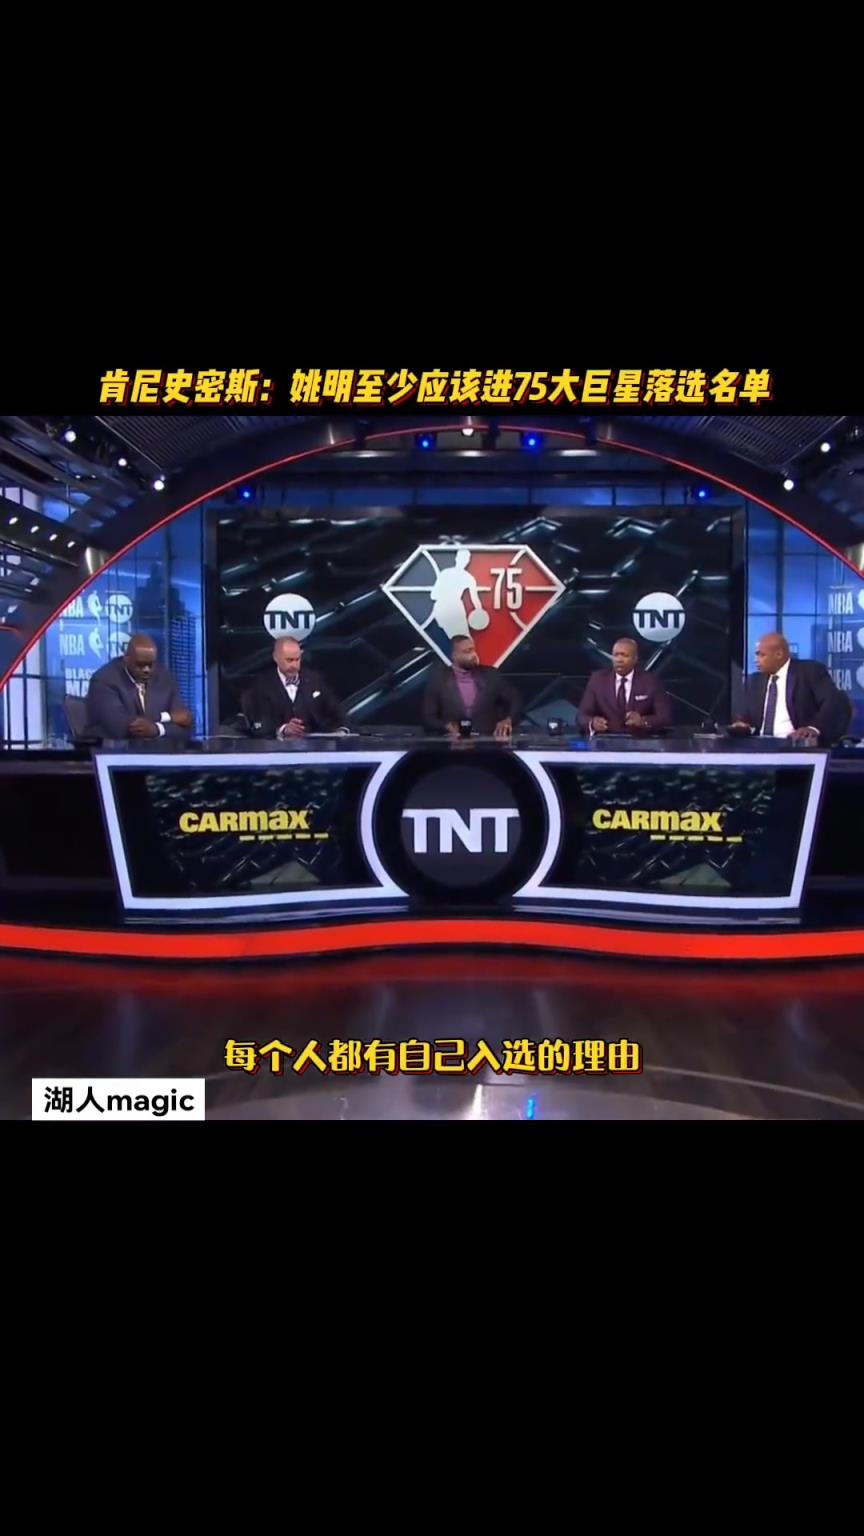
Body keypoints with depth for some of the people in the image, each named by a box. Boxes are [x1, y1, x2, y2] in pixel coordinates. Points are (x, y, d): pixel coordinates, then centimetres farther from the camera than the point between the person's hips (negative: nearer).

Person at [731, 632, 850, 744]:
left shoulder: (811, 671, 0)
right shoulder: (755, 681, 17)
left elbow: (837, 703, -12)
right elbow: (747, 716, 21)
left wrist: (814, 728, -29)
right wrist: (742, 725, -3)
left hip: (798, 744, -4)